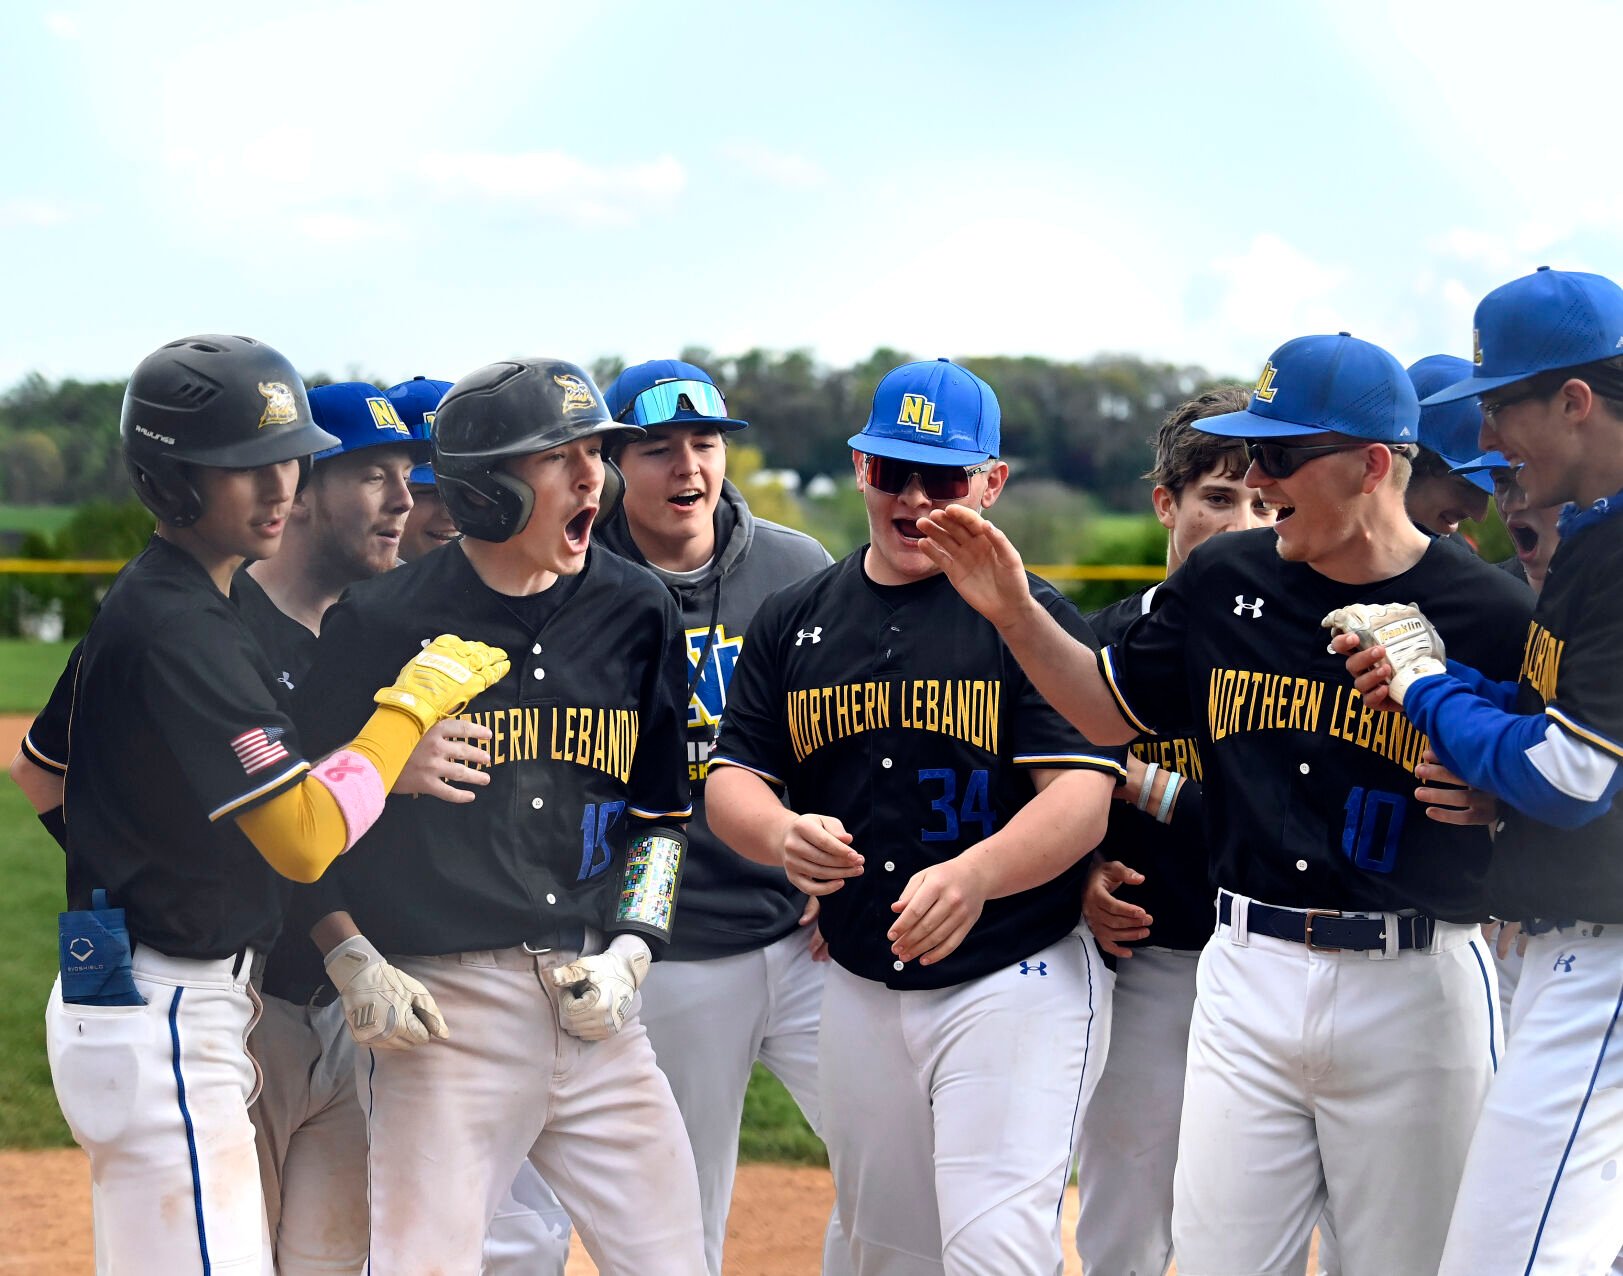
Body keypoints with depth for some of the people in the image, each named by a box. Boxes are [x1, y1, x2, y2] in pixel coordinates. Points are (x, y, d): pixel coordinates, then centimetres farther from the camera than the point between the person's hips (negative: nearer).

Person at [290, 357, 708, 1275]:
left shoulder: (637, 613, 8)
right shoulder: (384, 621, -5)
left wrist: (629, 951, 3)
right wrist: (351, 960, -8)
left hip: (595, 1007, 4)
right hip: (442, 1006, -4)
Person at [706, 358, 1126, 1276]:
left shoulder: (1032, 614, -6)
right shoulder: (794, 620, 9)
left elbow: (1083, 796, -15)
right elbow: (731, 779, 7)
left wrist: (974, 875, -34)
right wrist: (782, 835, -18)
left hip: (1015, 983, -5)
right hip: (859, 987, 5)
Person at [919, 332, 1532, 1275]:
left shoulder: (1490, 615, -8)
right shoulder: (1224, 580, 5)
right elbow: (1114, 712, 16)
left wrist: (1486, 794, -18)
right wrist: (1015, 612, 5)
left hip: (1416, 988, -3)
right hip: (1248, 976, 3)